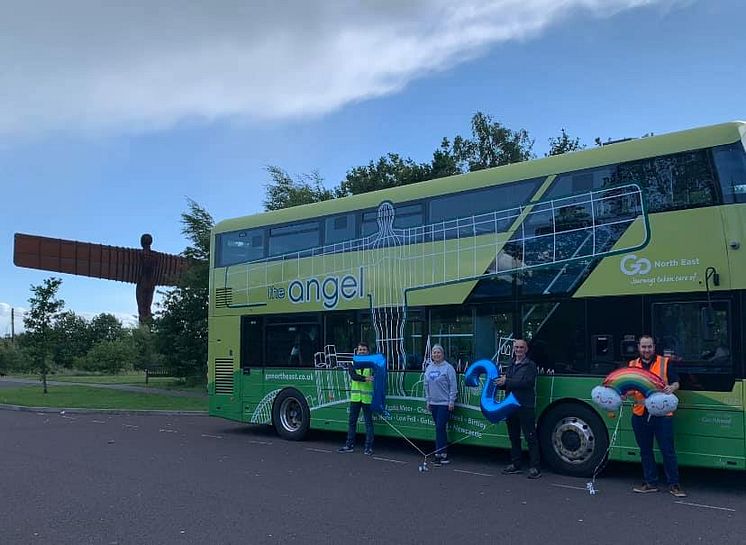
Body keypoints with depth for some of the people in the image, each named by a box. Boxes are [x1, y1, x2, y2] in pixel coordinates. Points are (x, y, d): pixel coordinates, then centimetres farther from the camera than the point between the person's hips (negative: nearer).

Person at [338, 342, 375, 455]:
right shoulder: (353, 363, 8)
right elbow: (353, 376, -10)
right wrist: (365, 378, -25)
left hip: (367, 398, -3)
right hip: (355, 396, 3)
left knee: (368, 422, 1)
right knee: (352, 421, 11)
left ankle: (369, 447, 8)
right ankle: (350, 445, 21)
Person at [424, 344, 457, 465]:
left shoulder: (448, 368, -8)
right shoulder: (429, 368, 11)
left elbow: (453, 386, -9)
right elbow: (426, 385, 17)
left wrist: (451, 401, -12)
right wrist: (428, 400, 15)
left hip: (445, 403, -6)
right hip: (433, 403, 6)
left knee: (440, 427, -9)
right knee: (439, 428, 9)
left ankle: (439, 453, -4)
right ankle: (443, 453, 14)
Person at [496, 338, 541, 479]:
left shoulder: (530, 365, -4)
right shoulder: (511, 365, 18)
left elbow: (527, 382, -19)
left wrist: (507, 381, -19)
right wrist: (501, 382, -4)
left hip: (525, 407, -7)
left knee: (530, 437, -5)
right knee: (514, 437, 13)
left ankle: (535, 467, -1)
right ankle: (515, 465, 23)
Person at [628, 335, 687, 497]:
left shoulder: (665, 362, 2)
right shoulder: (632, 365, 10)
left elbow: (676, 382, 3)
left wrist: (671, 388, -19)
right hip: (640, 414, 3)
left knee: (668, 450, -1)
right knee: (645, 450, 11)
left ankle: (674, 484, 10)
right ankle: (650, 483, 22)